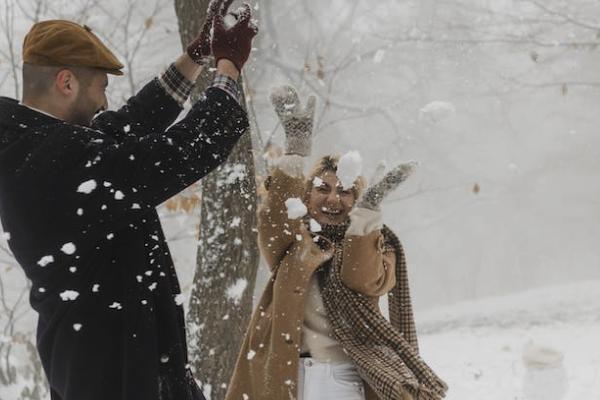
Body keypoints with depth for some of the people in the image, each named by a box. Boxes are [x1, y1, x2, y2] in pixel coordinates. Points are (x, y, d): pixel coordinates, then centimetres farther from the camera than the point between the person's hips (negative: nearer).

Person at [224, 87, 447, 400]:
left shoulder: (374, 243, 12)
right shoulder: (293, 239, 12)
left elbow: (365, 281, -10)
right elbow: (273, 221, -11)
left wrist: (367, 211, -22)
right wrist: (295, 151, -22)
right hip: (285, 374, 1)